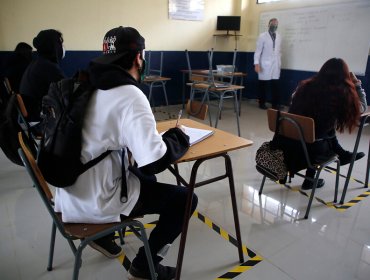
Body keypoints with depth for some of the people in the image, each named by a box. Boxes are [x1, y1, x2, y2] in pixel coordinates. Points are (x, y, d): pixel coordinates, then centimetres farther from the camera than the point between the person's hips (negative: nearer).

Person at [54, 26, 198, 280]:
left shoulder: (89, 84, 3)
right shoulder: (131, 96, -23)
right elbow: (155, 161, -30)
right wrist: (178, 137, -10)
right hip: (95, 202, -8)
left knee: (144, 177, 28)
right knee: (184, 199, 2)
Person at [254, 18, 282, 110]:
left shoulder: (279, 37, 12)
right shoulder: (262, 36, -1)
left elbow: (279, 51, 15)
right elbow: (258, 51, -6)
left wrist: (279, 63, 11)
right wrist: (256, 64, -14)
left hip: (276, 65, 4)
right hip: (265, 65, -4)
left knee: (275, 86, 0)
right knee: (263, 85, 0)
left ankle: (275, 104, 8)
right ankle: (262, 103, 13)